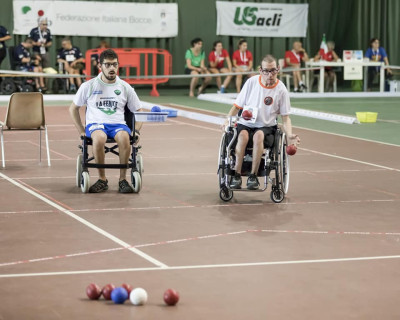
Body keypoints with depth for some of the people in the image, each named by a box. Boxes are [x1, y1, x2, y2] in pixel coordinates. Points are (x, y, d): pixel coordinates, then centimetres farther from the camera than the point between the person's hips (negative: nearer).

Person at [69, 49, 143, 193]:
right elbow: (73, 108, 15)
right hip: (95, 124, -1)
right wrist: (81, 131, 5)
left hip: (118, 124, 1)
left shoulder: (125, 87, 10)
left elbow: (138, 111, 18)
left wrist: (136, 130, 1)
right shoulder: (88, 86, 6)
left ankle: (123, 179, -23)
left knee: (124, 137, -37)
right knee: (99, 138, -39)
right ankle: (102, 180, -22)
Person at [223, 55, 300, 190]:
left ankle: (253, 176, -28)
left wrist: (289, 135, -16)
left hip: (266, 126, -1)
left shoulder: (281, 90, -2)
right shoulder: (251, 82, 0)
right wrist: (228, 121, -10)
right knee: (243, 135, -33)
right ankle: (236, 175, -29)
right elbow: (237, 105, 7)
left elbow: (285, 117, 1)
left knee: (258, 136, -35)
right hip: (245, 124, 1)